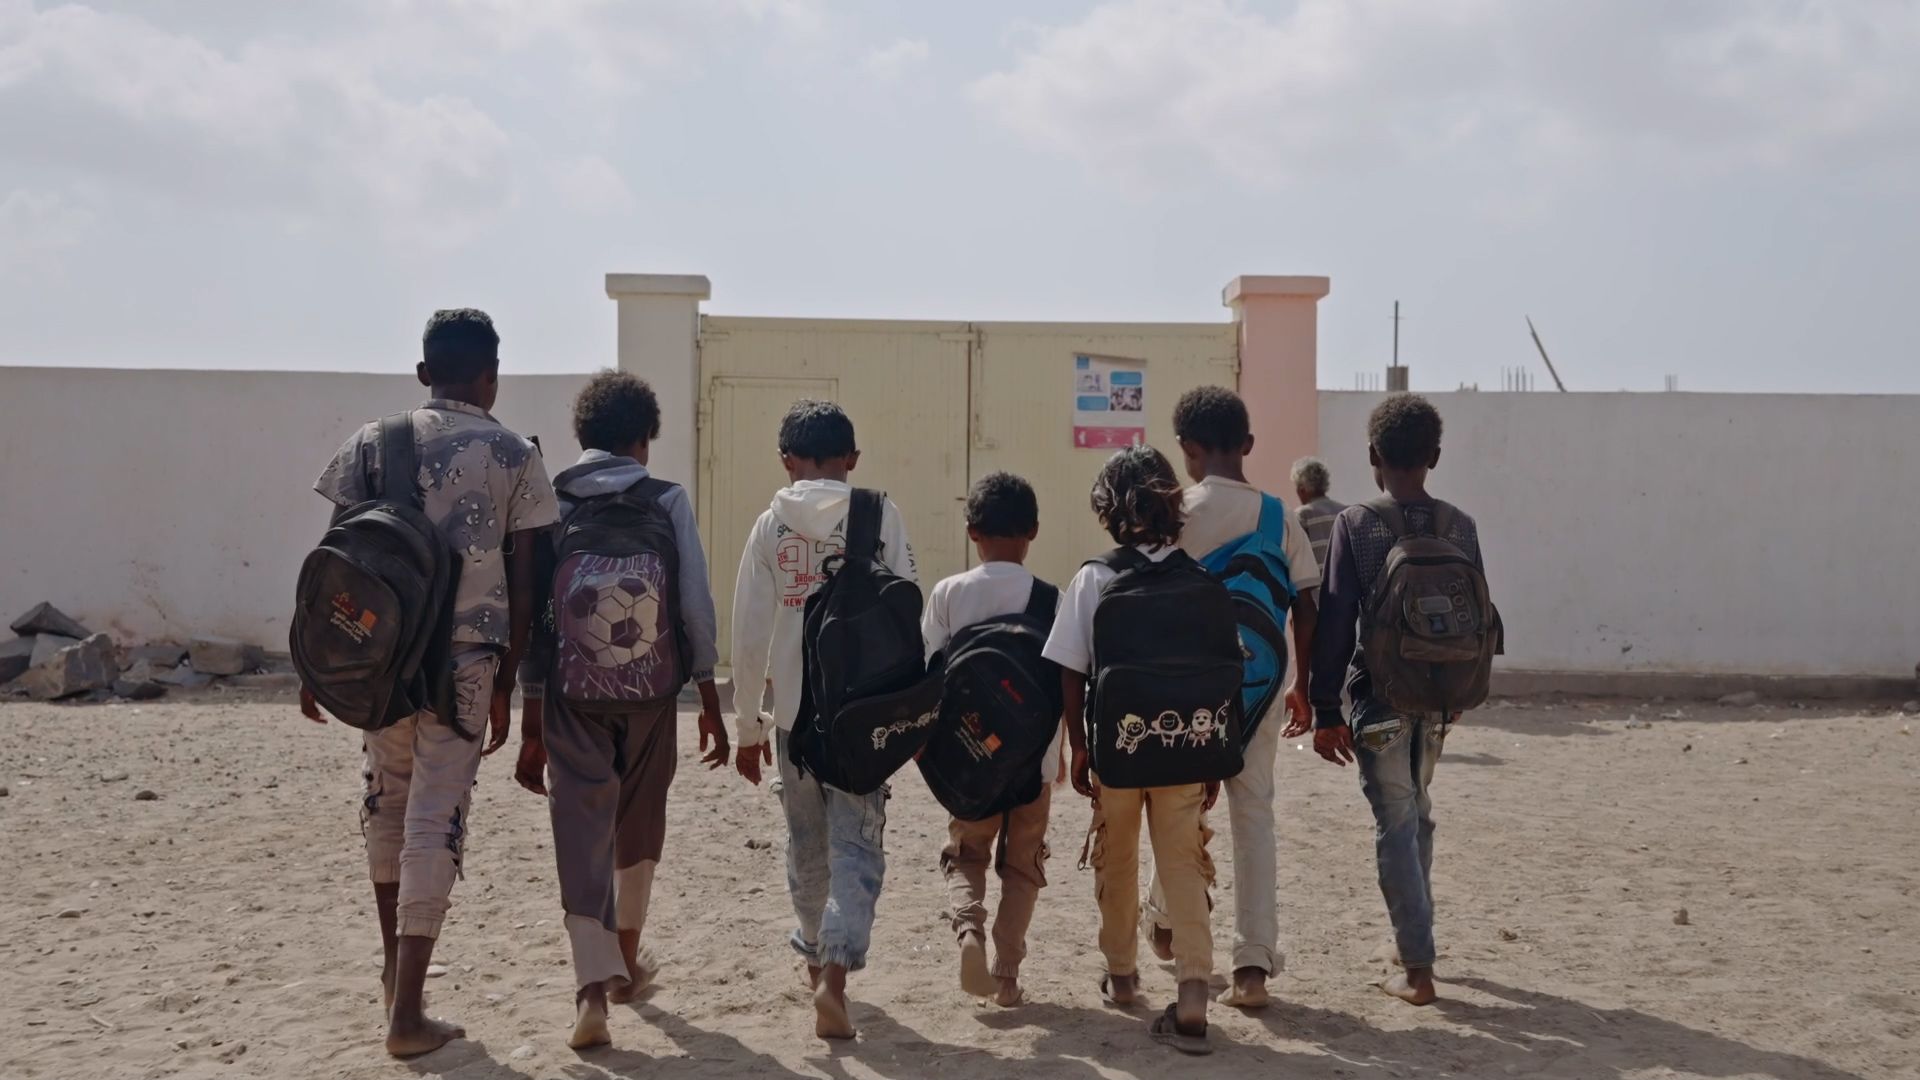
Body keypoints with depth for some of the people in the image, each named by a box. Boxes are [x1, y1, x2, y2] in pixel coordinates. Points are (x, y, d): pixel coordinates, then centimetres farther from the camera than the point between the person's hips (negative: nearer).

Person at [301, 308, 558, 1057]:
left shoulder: (372, 443, 5)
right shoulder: (515, 458, 1)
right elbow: (522, 585, -1)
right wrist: (505, 685, 5)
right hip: (466, 657, -2)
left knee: (387, 801, 22)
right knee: (436, 822, 1)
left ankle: (395, 967, 33)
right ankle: (406, 1011, 2)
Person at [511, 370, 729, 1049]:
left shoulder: (549, 504, 2)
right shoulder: (668, 501, -2)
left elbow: (533, 615, 2)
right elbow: (695, 605, -6)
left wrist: (531, 727, 8)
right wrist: (710, 702, 2)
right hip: (649, 691, 0)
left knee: (582, 838, -1)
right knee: (639, 828, 19)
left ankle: (593, 987, -14)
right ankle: (626, 958, 35)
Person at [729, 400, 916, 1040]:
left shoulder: (771, 524, 2)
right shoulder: (879, 516, -2)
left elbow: (749, 635, 0)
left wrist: (748, 725, 9)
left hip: (794, 711, 2)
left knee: (807, 844, 20)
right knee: (857, 847, 1)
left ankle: (817, 957, 39)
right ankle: (834, 975, -15)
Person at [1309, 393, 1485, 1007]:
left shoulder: (1355, 524, -11)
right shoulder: (1460, 527, 0)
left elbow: (1335, 621, -12)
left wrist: (1326, 711, -8)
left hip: (1380, 699, -4)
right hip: (1437, 700, 4)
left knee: (1395, 827, 3)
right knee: (1417, 814, 23)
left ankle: (1418, 970, 4)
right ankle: (1412, 937, 35)